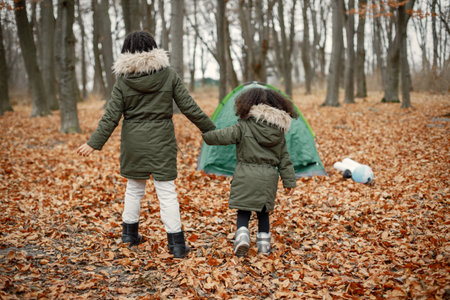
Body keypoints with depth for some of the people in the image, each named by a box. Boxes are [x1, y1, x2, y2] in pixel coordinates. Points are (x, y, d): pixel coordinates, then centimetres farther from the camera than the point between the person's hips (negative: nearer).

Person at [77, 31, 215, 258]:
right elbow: (189, 107, -3)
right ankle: (176, 243, 2)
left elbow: (111, 117, -6)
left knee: (134, 188, 19)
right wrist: (211, 130, 6)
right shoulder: (169, 75, -5)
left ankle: (130, 233, 32)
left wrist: (94, 144, -1)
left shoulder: (123, 81, -4)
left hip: (133, 144, 2)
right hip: (162, 144, -1)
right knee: (166, 191, 2)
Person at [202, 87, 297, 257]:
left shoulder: (243, 127, -7)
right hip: (268, 179, 4)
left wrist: (205, 135, 9)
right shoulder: (279, 132, 6)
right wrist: (289, 181, 13)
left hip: (246, 177, -3)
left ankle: (242, 236, -14)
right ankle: (264, 244, 19)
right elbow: (284, 160, 9)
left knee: (243, 211, 6)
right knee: (263, 212, 17)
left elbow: (223, 136, -10)